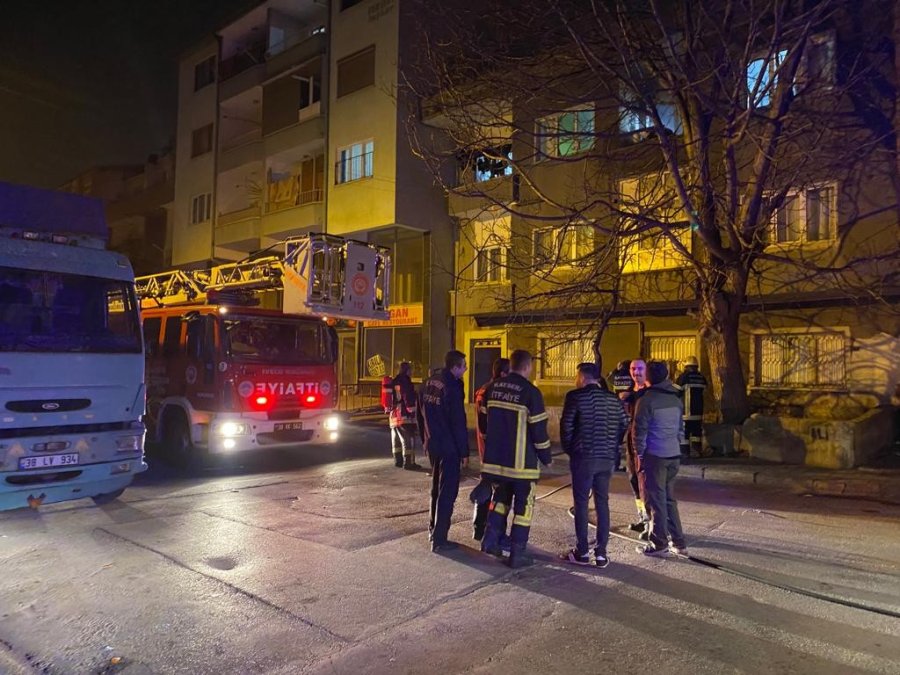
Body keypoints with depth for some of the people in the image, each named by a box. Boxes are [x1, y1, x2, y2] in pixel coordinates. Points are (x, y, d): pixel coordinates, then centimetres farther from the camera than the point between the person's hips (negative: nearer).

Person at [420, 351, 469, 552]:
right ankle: (439, 539, 3)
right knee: (447, 492, 0)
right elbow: (458, 422, -18)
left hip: (433, 445, 8)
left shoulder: (429, 383, 6)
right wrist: (464, 451, -11)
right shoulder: (452, 387, -19)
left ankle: (433, 530, 32)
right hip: (449, 447, -8)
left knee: (437, 488, 21)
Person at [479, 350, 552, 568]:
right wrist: (546, 457, 2)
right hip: (521, 461, -5)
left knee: (500, 496, 23)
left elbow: (483, 421, 13)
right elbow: (539, 429, -11)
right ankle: (517, 553, 10)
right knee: (523, 504, 7)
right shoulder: (530, 392, -13)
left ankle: (491, 538, 14)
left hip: (495, 458, 5)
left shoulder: (492, 388, 4)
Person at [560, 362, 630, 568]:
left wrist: (569, 449, 4)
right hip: (607, 458, 5)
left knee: (581, 503, 5)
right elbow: (624, 425, 6)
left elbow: (566, 426, -10)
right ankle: (601, 553, 12)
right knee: (602, 503, 11)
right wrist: (613, 447, 15)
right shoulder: (613, 398, 7)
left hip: (583, 457, -4)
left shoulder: (575, 396, -7)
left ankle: (582, 552, 9)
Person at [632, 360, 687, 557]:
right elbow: (681, 427, 16)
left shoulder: (647, 399, -11)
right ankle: (678, 542, 18)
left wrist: (639, 454, -2)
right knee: (669, 498, 16)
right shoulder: (676, 397, 10)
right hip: (674, 455, 7)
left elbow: (639, 430, -11)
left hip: (654, 456, -7)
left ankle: (659, 544, 7)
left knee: (655, 499, 2)